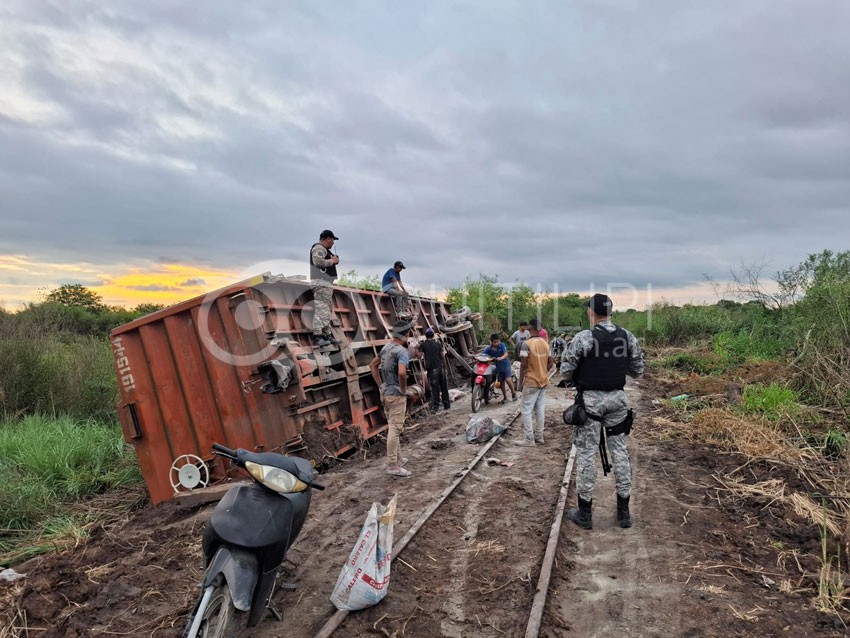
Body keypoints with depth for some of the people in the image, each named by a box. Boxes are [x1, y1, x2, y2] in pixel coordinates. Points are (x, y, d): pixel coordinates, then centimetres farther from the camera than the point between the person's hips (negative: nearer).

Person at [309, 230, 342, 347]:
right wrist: (332, 261, -11)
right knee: (321, 309, -16)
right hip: (321, 282, -11)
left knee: (326, 310, 12)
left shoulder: (324, 250, 25)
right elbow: (318, 261, -23)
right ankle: (317, 336, -21)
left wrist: (333, 261, 11)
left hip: (326, 283, 11)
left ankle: (327, 334, 16)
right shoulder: (318, 248, -7)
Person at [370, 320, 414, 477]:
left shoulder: (386, 347, 8)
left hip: (385, 393, 9)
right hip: (396, 395, -9)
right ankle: (392, 465, 0)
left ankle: (397, 459, 31)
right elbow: (402, 373, -33)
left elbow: (373, 365, 18)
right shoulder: (402, 351, -18)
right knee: (395, 429, -4)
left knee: (393, 427, 19)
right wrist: (404, 389, -16)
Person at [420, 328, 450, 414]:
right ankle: (446, 404, 21)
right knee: (444, 386, 13)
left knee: (434, 388, -3)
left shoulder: (423, 345, -3)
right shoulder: (438, 343, 6)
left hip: (432, 369, -3)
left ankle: (435, 406, -7)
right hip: (441, 367, 3)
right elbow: (443, 356, 6)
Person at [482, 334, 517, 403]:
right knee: (502, 382, 11)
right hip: (498, 367, 3)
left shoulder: (502, 345, -12)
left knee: (508, 379, -18)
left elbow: (506, 353, -23)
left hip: (506, 365, -3)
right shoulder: (489, 349, -7)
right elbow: (482, 354, -12)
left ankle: (513, 393, 6)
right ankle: (505, 397, 26)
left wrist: (501, 358, -42)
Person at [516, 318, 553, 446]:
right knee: (540, 409, 12)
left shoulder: (527, 344, -15)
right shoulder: (545, 344, 5)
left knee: (526, 410, -1)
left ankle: (529, 439, -1)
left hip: (531, 382, -7)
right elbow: (550, 363, 10)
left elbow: (523, 365, -15)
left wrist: (520, 382, -9)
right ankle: (539, 436, 18)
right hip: (544, 381, 7)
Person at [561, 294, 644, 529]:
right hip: (617, 398, 4)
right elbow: (638, 370, 8)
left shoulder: (583, 338, -13)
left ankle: (584, 512, 11)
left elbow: (565, 371, -9)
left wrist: (575, 381, 11)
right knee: (620, 451, 12)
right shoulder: (628, 337, 0)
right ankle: (624, 511, 20)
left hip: (590, 399, -4)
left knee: (587, 453, 4)